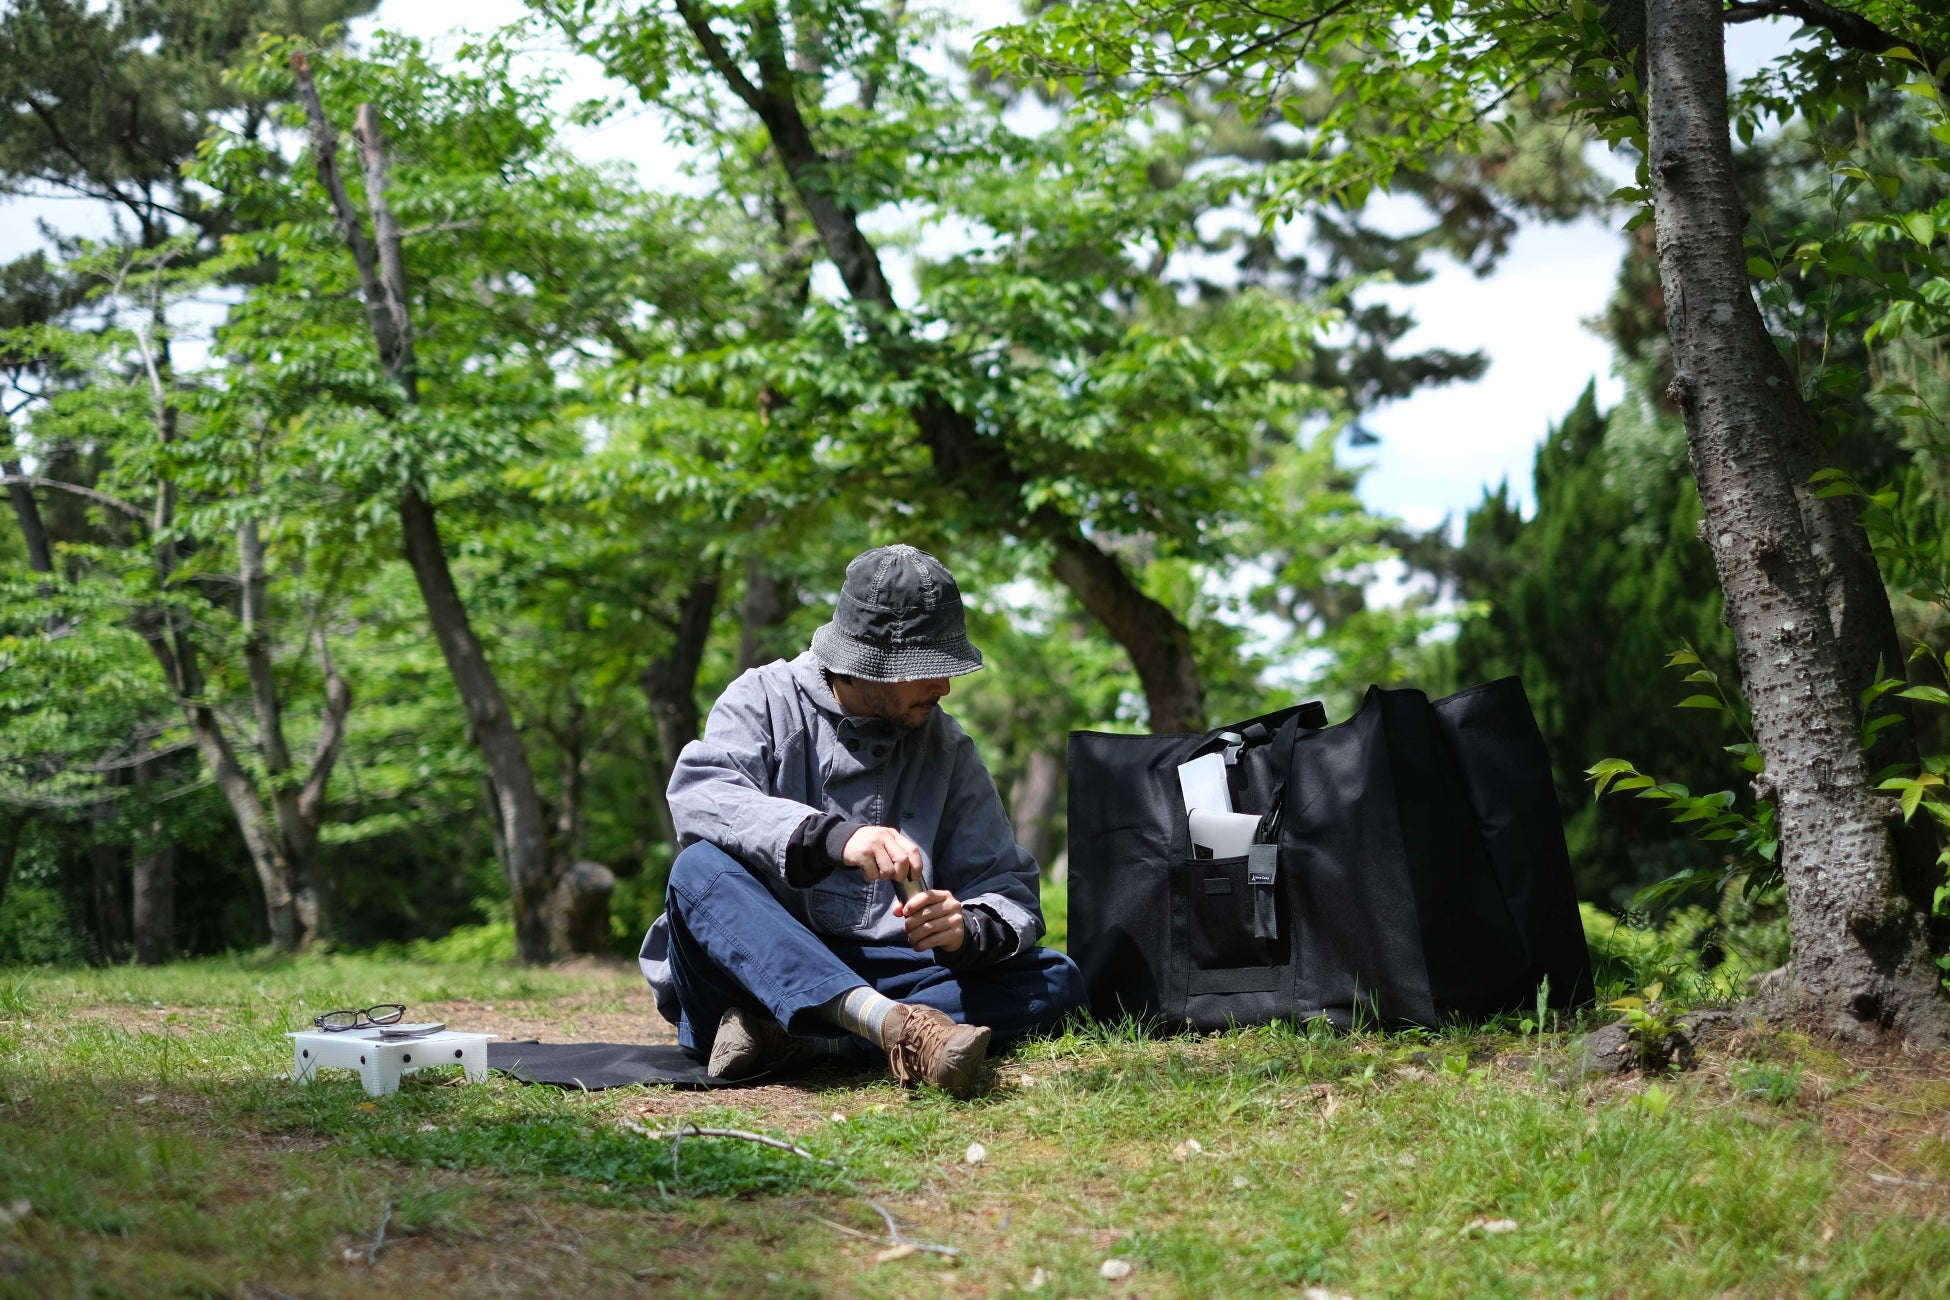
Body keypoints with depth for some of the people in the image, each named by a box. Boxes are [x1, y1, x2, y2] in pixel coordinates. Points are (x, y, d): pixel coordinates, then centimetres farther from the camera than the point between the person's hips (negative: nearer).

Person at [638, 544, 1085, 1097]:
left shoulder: (948, 749, 10)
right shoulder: (766, 699, 1)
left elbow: (1010, 890, 3)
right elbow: (697, 797, -20)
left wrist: (966, 931, -22)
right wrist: (834, 837, -36)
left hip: (878, 977, 3)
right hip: (745, 966, -3)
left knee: (1057, 980, -17)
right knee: (701, 868, -32)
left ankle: (783, 1040, -33)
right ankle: (900, 1028, -52)